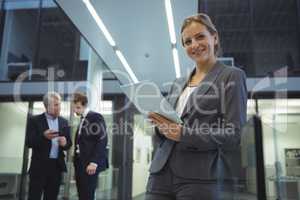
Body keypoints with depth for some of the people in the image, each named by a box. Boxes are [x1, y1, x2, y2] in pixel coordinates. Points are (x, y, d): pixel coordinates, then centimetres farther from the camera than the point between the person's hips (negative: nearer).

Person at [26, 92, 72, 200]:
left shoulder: (64, 122, 10)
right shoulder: (35, 120, -2)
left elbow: (69, 143, 11)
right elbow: (28, 142, -9)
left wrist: (65, 143, -13)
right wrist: (43, 136, -26)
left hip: (57, 166, 4)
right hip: (39, 166, -3)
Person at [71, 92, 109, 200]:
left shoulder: (96, 117, -6)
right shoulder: (82, 120, 19)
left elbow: (102, 140, -14)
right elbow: (80, 143, 16)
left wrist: (94, 162, -19)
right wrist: (76, 164, 10)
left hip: (90, 164, -8)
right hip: (80, 163, 8)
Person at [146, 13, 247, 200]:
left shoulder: (232, 76, 0)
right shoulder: (178, 83, 17)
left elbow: (234, 134, -10)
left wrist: (183, 133, -17)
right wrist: (162, 126, -5)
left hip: (202, 179, -5)